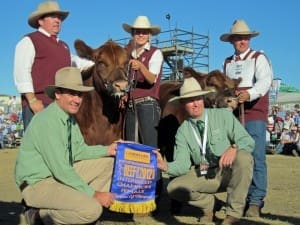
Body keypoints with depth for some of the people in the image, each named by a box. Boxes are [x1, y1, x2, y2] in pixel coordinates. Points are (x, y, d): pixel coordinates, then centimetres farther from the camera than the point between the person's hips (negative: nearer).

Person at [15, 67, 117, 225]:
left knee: (108, 162, 7)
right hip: (38, 183, -9)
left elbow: (80, 151, 14)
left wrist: (107, 150, -2)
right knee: (92, 210, -26)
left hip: (62, 174, 10)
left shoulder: (69, 116, 6)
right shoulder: (48, 121, -24)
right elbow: (61, 170, -26)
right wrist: (93, 193, -20)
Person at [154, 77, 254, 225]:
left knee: (243, 157, -34)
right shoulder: (182, 131, 1)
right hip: (203, 176, 2)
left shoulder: (223, 115, -4)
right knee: (174, 188, -22)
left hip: (229, 172, -1)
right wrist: (165, 166, -29)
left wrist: (234, 148, -33)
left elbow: (248, 141, -11)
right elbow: (183, 164, -7)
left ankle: (234, 213, -20)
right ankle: (208, 203, 7)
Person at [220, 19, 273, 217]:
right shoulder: (228, 63, 20)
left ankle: (255, 202, -7)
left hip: (254, 114, -5)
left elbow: (265, 80, -15)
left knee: (256, 157, -9)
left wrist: (249, 94, -33)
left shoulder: (259, 58, 2)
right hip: (232, 114, 5)